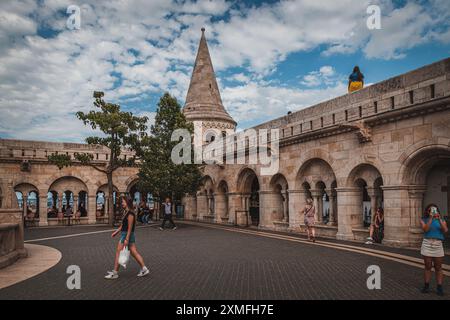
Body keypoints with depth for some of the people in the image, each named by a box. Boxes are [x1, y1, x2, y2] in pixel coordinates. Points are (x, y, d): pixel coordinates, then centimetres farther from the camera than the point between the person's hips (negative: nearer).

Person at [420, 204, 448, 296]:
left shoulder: (442, 220, 8)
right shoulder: (424, 220, 4)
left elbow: (445, 230, -9)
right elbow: (425, 229, -14)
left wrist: (439, 219, -15)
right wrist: (431, 218, -15)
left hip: (438, 245, 1)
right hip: (427, 244, -1)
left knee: (438, 268, 4)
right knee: (428, 267, 5)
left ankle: (439, 287, 9)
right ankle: (426, 286, 11)